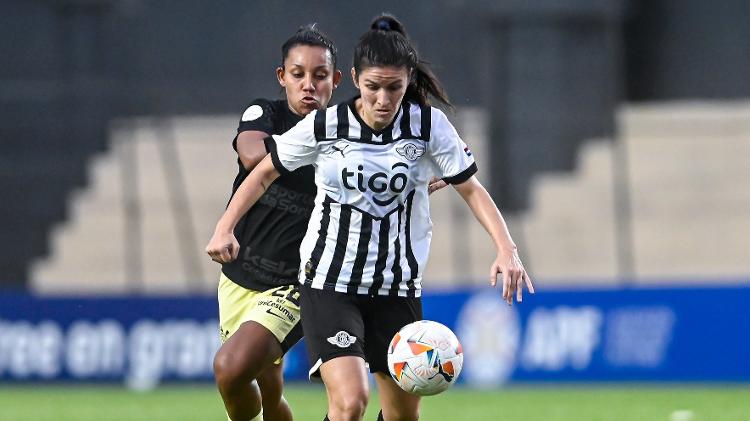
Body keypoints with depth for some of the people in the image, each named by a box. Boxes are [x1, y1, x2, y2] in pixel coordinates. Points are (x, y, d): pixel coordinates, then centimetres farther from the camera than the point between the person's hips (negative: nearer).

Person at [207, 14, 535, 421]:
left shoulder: (429, 125, -6)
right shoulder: (324, 126, -8)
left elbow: (471, 188, -2)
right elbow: (265, 172, 7)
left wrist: (506, 248, -15)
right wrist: (224, 229, -1)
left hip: (398, 288, 3)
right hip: (329, 284, -3)